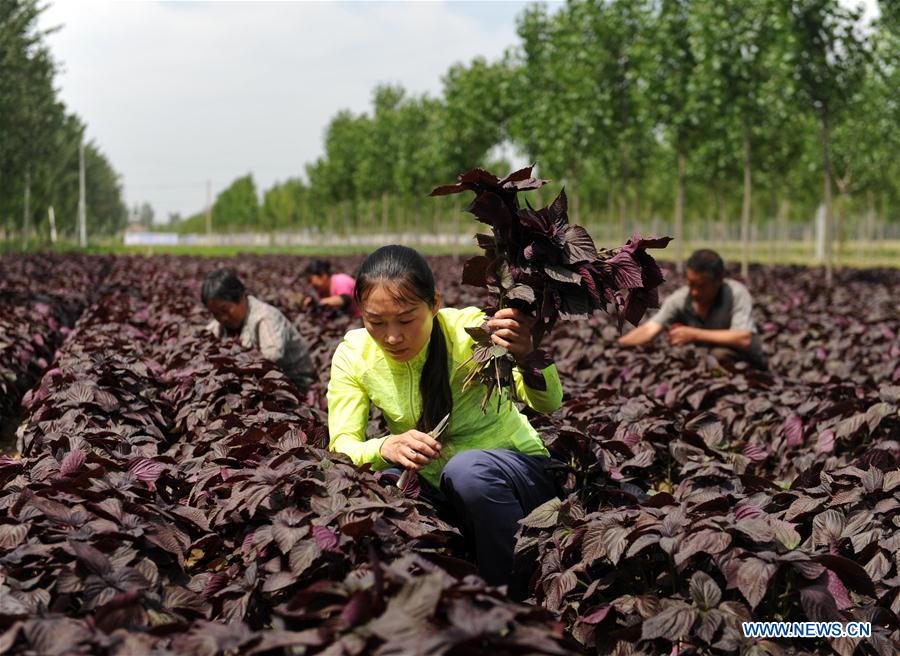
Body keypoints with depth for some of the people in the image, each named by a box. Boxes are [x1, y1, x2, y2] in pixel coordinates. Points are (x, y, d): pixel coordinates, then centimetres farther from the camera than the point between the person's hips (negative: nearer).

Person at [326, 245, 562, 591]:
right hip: (433, 487, 3)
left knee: (468, 469, -36)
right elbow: (341, 447, -15)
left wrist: (529, 357, -50)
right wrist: (385, 447, -38)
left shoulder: (470, 330, -21)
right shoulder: (353, 355, -10)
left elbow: (548, 404, -27)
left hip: (516, 476, -2)